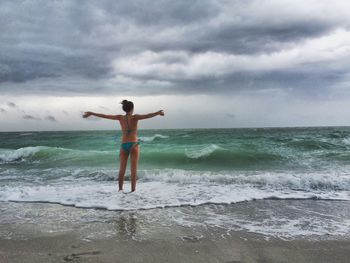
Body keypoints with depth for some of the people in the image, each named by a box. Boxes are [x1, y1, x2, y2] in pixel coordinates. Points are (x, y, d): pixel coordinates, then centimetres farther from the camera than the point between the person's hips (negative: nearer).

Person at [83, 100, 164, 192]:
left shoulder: (120, 118, 5)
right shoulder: (135, 117, -5)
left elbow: (104, 116, 10)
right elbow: (146, 116, -21)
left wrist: (91, 113, 19)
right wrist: (158, 112, -32)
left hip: (123, 145, 3)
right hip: (134, 145, -3)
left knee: (122, 170, 11)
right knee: (133, 169, 1)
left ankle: (120, 189, 15)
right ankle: (133, 190, 0)